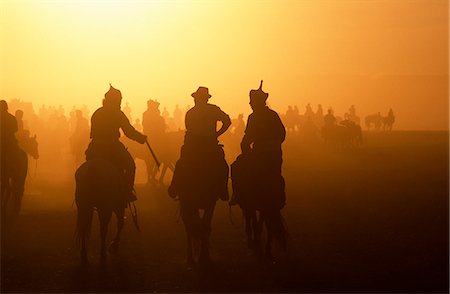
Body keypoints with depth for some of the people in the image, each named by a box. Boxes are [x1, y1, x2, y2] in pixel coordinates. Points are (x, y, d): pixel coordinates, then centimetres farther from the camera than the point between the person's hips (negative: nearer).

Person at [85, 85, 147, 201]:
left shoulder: (96, 113, 10)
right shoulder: (118, 114, -6)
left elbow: (93, 134, 15)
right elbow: (129, 132, -8)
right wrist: (142, 138, 7)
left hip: (95, 150, 5)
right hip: (113, 149, -5)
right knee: (130, 165, 15)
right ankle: (127, 192, 6)